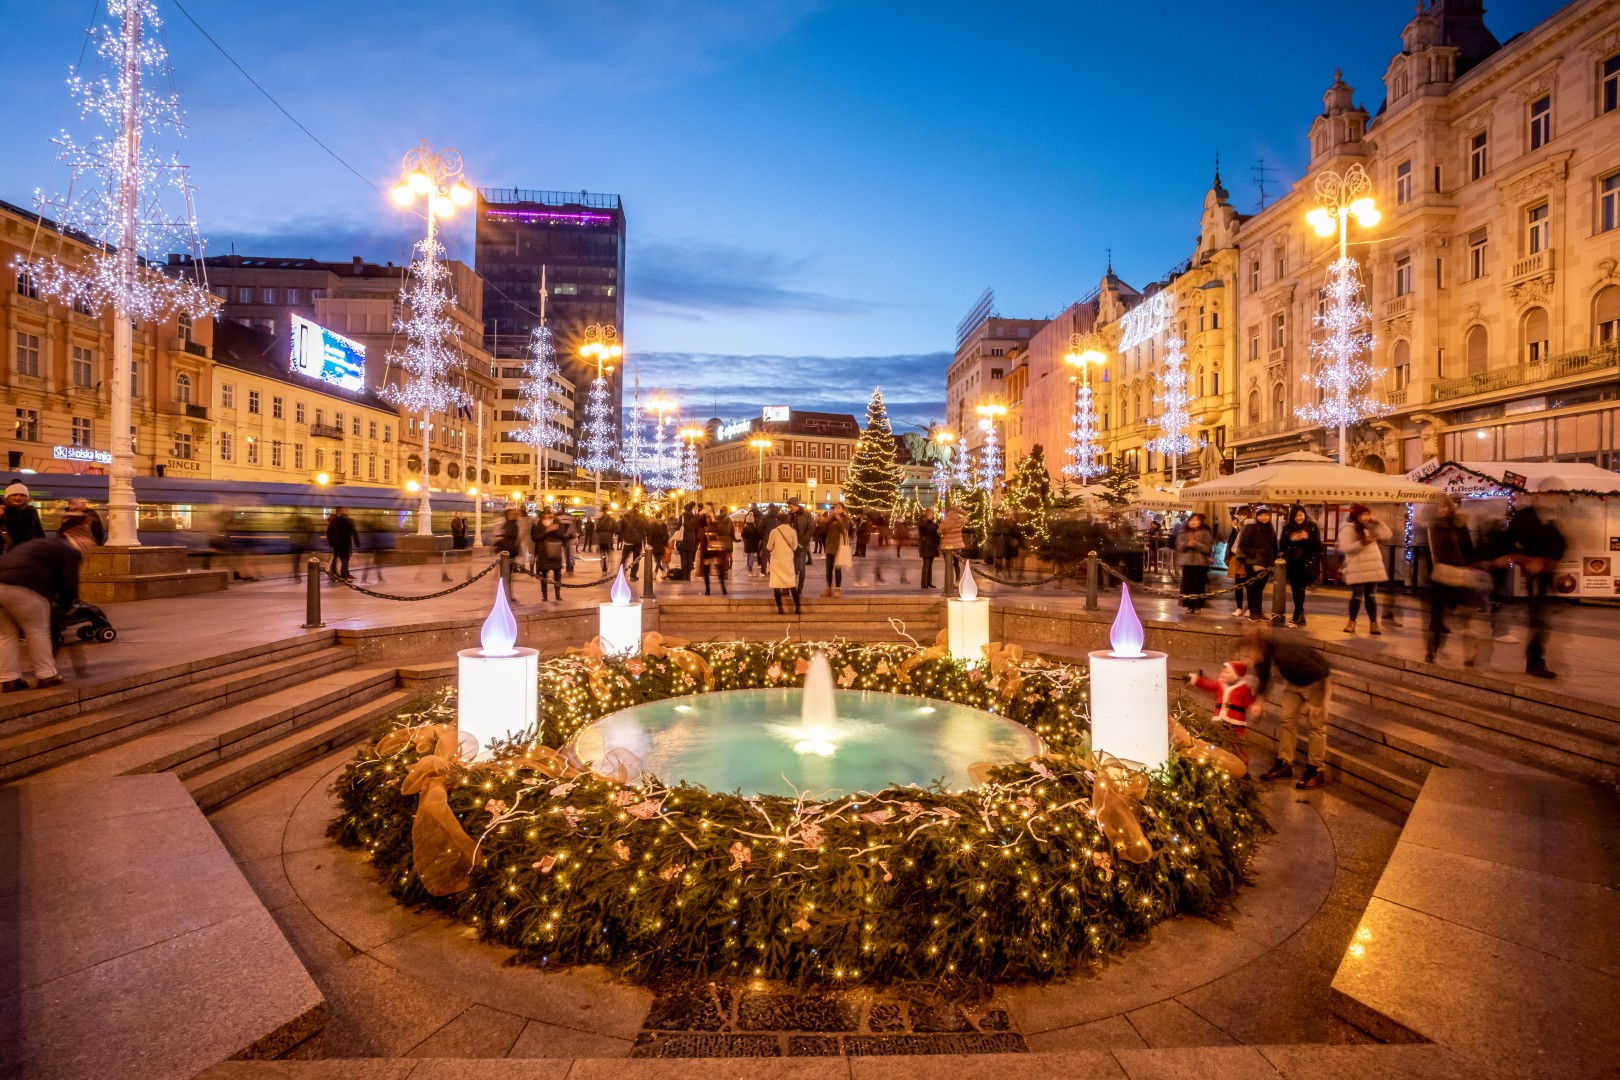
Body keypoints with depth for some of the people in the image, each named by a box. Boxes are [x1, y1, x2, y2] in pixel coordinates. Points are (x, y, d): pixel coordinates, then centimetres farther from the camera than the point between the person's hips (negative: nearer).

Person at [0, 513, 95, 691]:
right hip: (22, 586, -8)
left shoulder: (42, 544, 31)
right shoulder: (69, 552, 6)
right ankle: (46, 676, 12)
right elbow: (69, 586, 0)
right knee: (38, 630, 6)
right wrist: (64, 606, 17)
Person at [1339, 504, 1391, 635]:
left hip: (1373, 569, 6)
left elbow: (1387, 535, 8)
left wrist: (1377, 522, 3)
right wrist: (1362, 543, -29)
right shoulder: (1348, 529, -8)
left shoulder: (1370, 528, 14)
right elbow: (1345, 548, -18)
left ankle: (1373, 623, 14)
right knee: (1357, 596, -4)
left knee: (1371, 596, 9)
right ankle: (1351, 622, 8)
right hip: (1358, 571, -6)